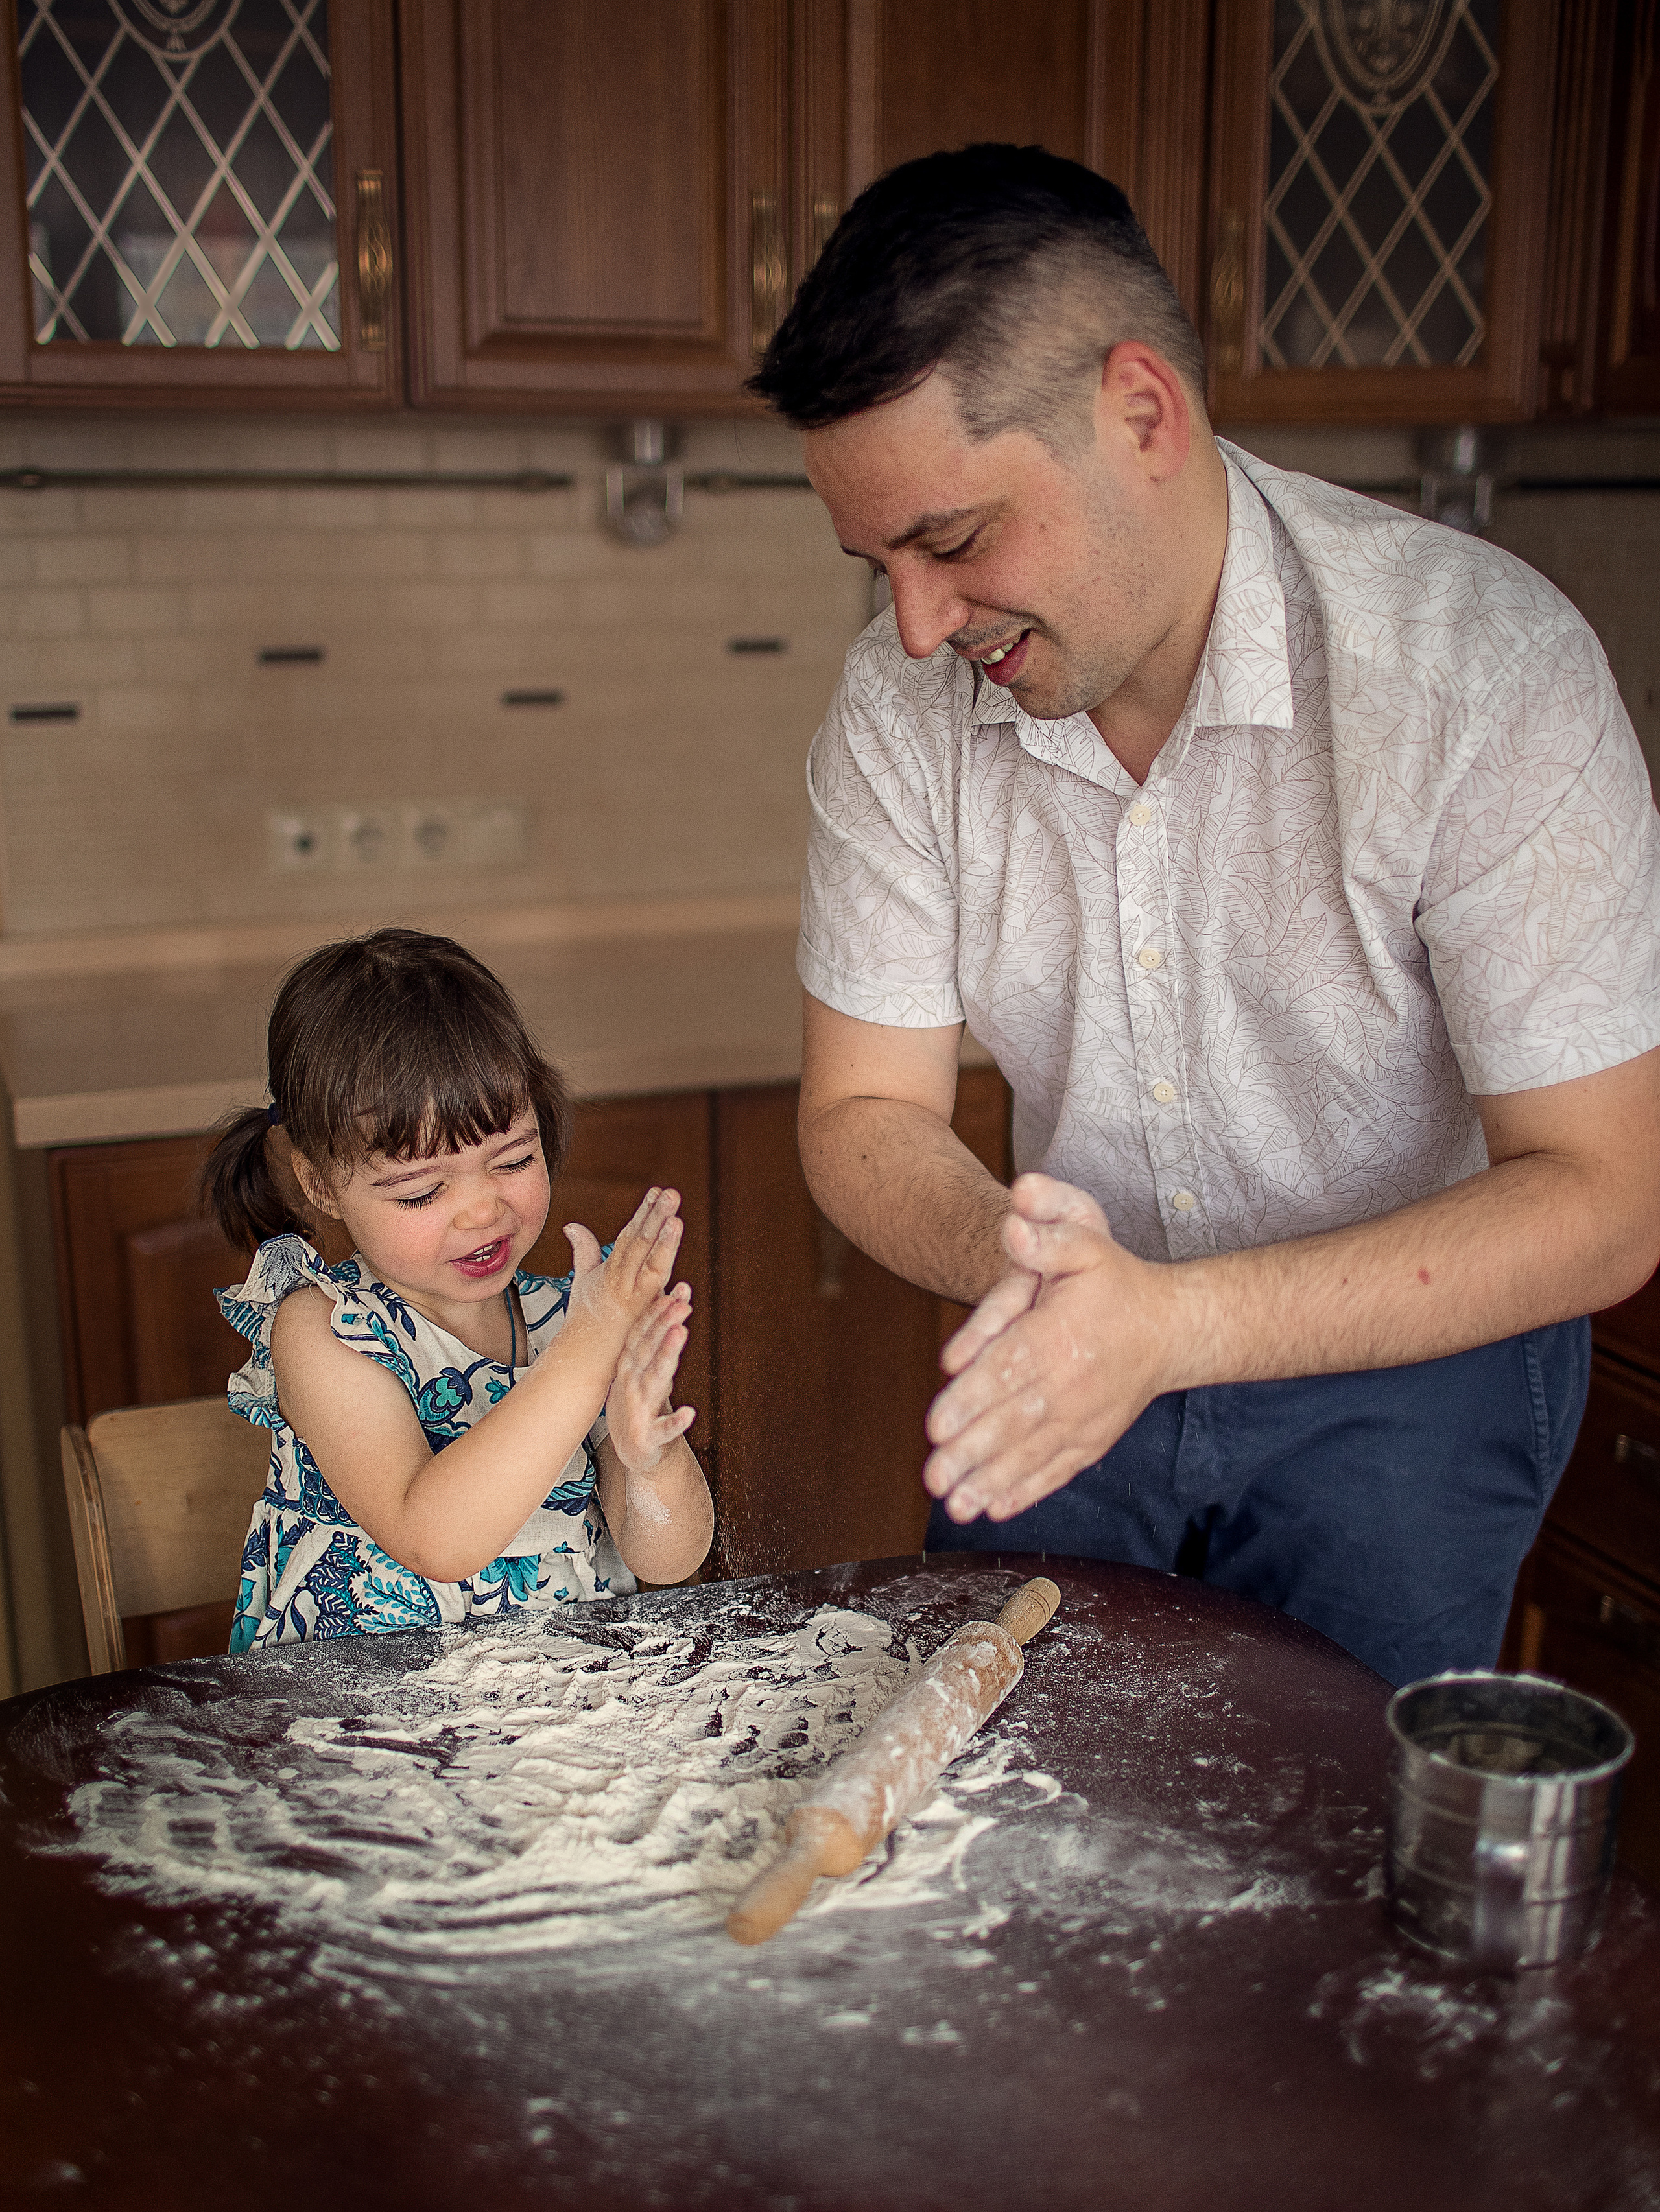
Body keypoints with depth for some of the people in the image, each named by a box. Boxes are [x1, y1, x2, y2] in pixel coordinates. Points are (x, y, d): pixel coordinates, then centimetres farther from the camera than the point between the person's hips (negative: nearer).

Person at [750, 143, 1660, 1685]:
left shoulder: (1480, 665, -24)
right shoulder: (902, 703, -12)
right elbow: (863, 1113, -7)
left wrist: (1174, 1322, -36)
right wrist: (1010, 1261, -31)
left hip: (1406, 1361, -3)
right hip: (1073, 1361, 3)